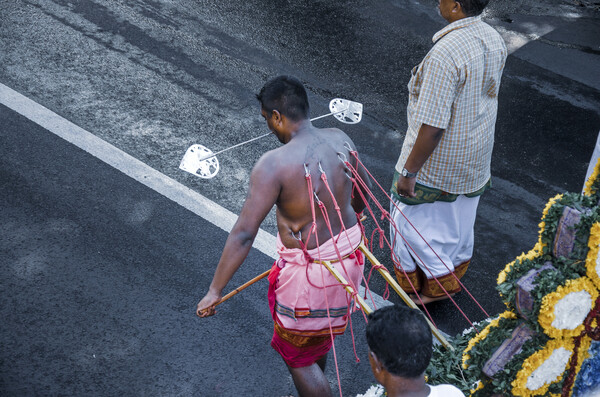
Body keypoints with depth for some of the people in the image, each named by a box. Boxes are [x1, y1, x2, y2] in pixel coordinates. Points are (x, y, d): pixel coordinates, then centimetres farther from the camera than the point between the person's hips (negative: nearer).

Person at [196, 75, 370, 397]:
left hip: (310, 272, -8)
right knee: (320, 333, 33)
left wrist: (215, 291, -18)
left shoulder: (274, 164, -25)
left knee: (297, 356, 16)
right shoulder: (339, 139, -5)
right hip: (349, 253, 8)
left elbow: (243, 234, -26)